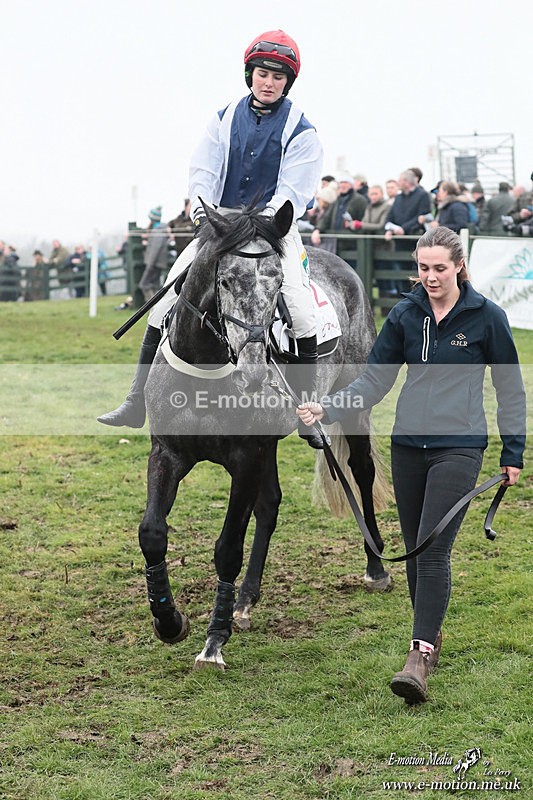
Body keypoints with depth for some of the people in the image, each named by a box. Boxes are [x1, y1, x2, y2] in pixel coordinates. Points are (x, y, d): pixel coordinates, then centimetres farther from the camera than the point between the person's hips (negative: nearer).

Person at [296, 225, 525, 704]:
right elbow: (375, 380, 8)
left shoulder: (487, 317, -3)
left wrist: (513, 453, 4)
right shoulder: (406, 315, 6)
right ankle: (431, 636, 28)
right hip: (407, 446, 5)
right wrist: (327, 410, -6)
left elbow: (510, 388, 4)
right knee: (414, 551, 10)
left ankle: (419, 659, -17)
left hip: (459, 447, -4)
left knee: (433, 550, -14)